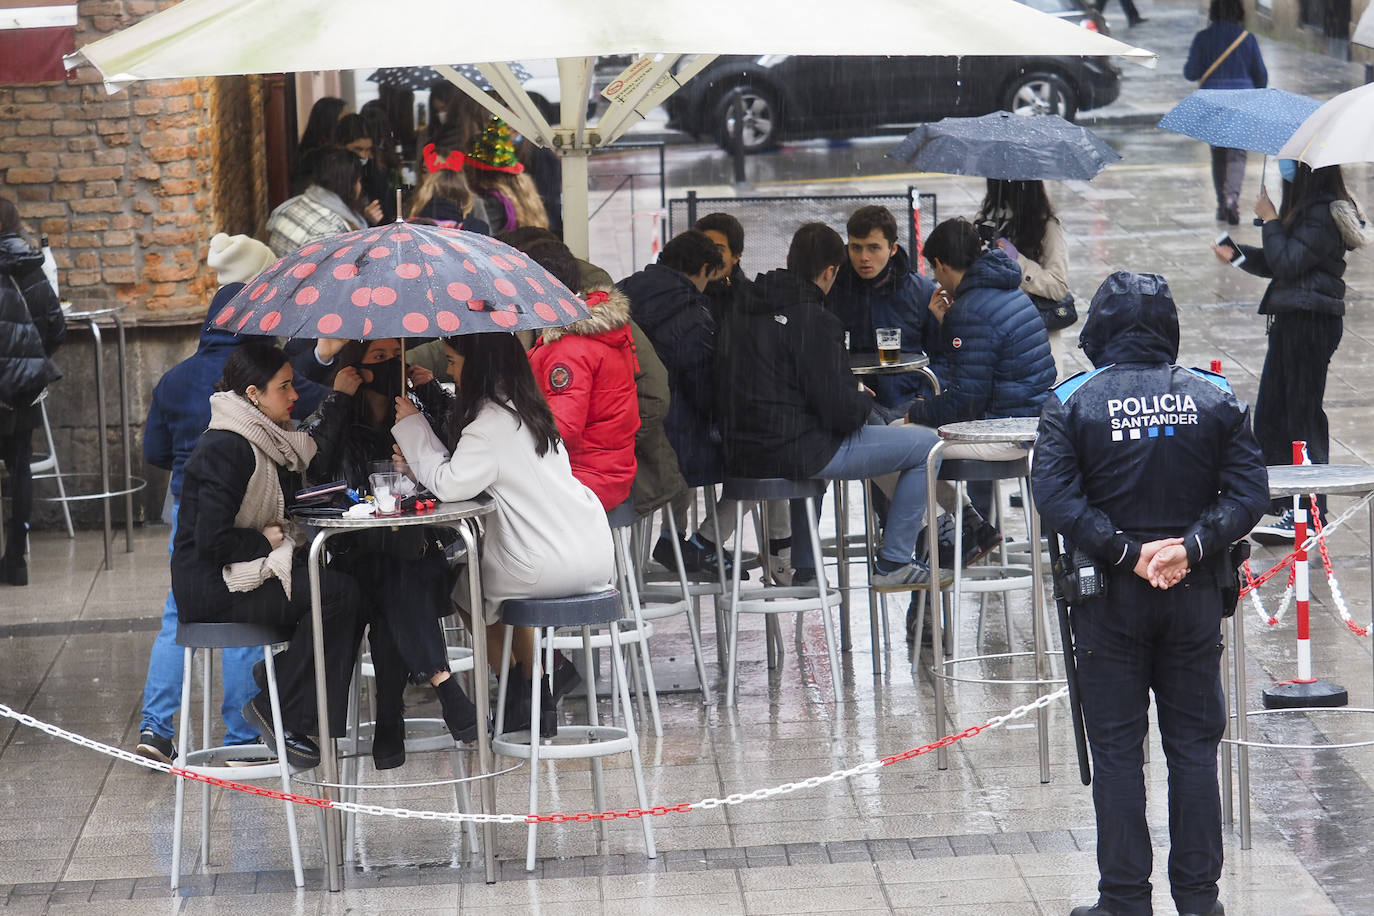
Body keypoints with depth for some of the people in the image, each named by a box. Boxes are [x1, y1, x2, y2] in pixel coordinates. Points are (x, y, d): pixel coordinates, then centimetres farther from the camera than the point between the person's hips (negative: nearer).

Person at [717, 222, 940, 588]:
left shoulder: (738, 313, 7)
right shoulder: (814, 321, -16)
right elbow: (842, 412, -18)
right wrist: (865, 399, 7)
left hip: (740, 456, 8)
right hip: (794, 454, -8)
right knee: (926, 445, 3)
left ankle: (805, 568, 40)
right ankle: (893, 563, 11)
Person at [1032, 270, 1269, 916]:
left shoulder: (1072, 401, -5)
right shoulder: (1214, 399, 0)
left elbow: (1055, 496, -15)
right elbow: (1249, 493, -6)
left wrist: (1127, 552, -14)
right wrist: (1191, 545, -13)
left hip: (1111, 595, -2)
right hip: (1195, 595, 2)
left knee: (1117, 750, 5)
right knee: (1194, 744, 9)